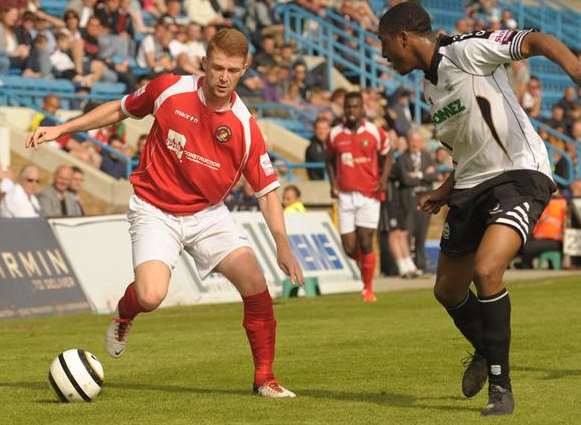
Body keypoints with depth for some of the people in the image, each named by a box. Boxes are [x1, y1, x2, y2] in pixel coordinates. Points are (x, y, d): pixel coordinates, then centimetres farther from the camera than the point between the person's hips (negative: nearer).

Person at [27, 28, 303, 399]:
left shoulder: (245, 127, -12)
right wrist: (61, 129, 3)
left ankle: (265, 379, 4)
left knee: (256, 284, -14)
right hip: (156, 211, -2)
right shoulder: (169, 89, -12)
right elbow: (119, 110, 6)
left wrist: (283, 245, -15)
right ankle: (124, 313, 16)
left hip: (208, 213, 2)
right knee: (151, 296, -24)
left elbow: (267, 191, -5)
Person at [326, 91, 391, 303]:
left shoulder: (375, 132, -1)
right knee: (349, 248, -3)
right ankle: (364, 262, 32)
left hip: (369, 195, -2)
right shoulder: (335, 135, 5)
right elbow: (330, 160, 18)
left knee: (365, 242, -9)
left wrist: (383, 179, -7)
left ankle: (368, 288, 5)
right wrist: (333, 183, 3)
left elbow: (386, 158, 9)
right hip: (346, 196, 2)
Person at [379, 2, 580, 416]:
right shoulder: (430, 87, 14)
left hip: (521, 173, -9)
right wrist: (446, 191, 16)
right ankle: (485, 352, 46)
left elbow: (535, 41, -25)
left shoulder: (466, 50, -13)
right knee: (447, 289, 16)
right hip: (472, 185, 9)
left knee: (486, 271, -28)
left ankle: (500, 386, -15)